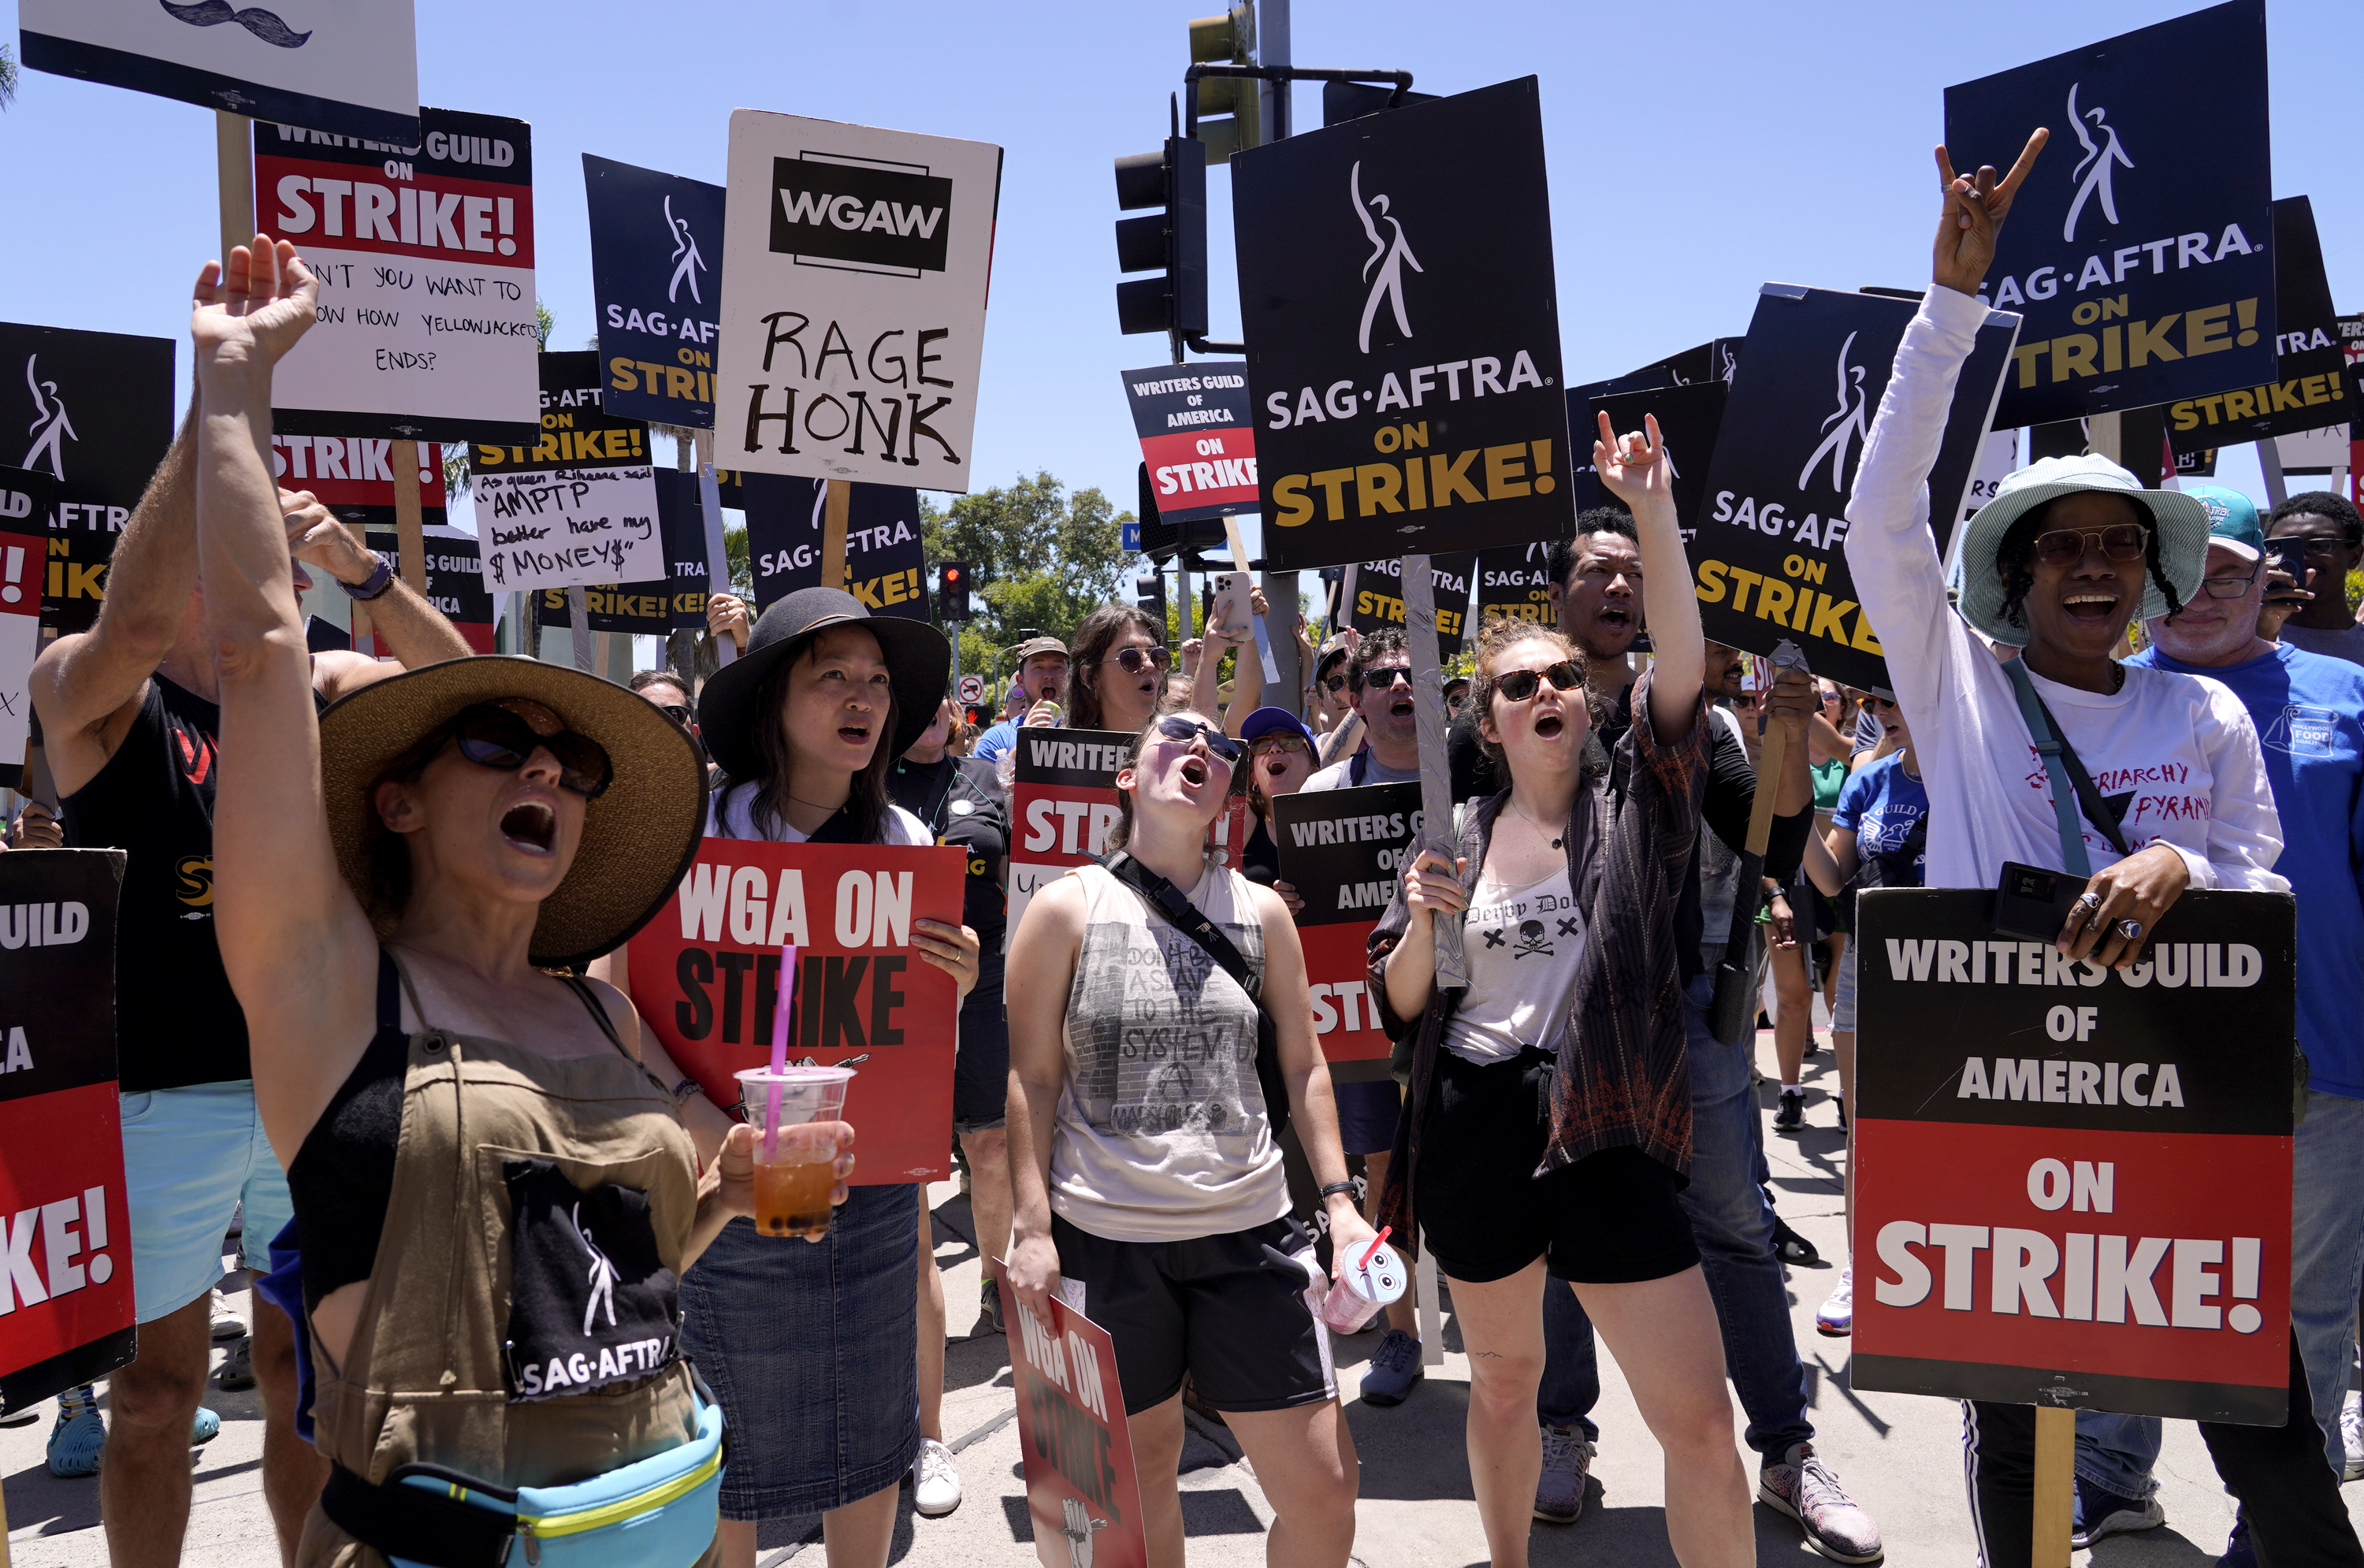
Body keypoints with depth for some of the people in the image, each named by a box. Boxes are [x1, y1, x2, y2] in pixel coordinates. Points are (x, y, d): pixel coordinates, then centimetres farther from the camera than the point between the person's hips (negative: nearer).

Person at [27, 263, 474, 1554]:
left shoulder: (312, 690, 6)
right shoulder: (90, 694, -8)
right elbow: (132, 622, -30)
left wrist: (360, 567, -19)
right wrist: (223, 391, -36)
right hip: (160, 1096, -4)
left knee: (307, 1371, 16)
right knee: (156, 1391, 10)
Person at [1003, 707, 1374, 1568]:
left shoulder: (1259, 910, 6)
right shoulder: (1066, 908, -1)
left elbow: (1304, 1065, 10)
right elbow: (1032, 1077, -1)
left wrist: (1340, 1201, 3)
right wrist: (1031, 1228, -7)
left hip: (1249, 1231, 2)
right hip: (1105, 1237, -2)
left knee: (1325, 1491, 2)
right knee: (1141, 1469, 11)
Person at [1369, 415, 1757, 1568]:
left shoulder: (1632, 804, -1)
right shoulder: (1455, 840, 5)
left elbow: (1682, 662, -16)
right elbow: (1402, 1004, 7)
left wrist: (1654, 512, -24)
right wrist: (1423, 922, -13)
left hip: (1603, 1130, -2)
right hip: (1475, 1130, 3)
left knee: (1699, 1418, -5)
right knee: (1502, 1379, 19)